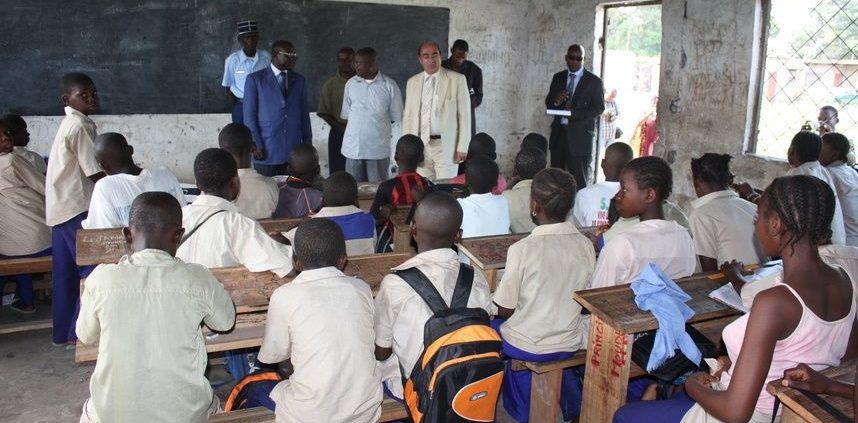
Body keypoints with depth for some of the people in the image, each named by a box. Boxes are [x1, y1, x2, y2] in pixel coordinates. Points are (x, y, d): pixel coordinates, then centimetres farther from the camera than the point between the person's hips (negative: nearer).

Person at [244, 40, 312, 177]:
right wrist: (255, 145, -8)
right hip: (266, 152, -3)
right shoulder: (255, 79, 1)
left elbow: (304, 114, 13)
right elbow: (249, 115, -2)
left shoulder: (299, 80, 12)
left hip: (294, 151, 3)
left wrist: (308, 144, 9)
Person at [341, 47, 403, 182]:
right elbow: (345, 114, 11)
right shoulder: (351, 84, 6)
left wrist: (376, 125, 1)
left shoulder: (389, 85, -2)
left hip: (378, 149, -2)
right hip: (353, 147, 2)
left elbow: (396, 117, 3)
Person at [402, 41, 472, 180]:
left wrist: (462, 148, -6)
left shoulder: (457, 79, 0)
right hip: (420, 145, 3)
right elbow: (408, 116, 12)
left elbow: (464, 115, -1)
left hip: (446, 146, -2)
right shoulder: (412, 82, 10)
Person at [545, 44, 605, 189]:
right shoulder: (558, 77, 13)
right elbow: (548, 103, 13)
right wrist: (555, 101, -12)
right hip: (559, 133, 4)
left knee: (579, 180, -5)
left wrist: (575, 113, -20)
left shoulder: (594, 81, 0)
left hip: (580, 135, -4)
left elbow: (599, 108, -5)